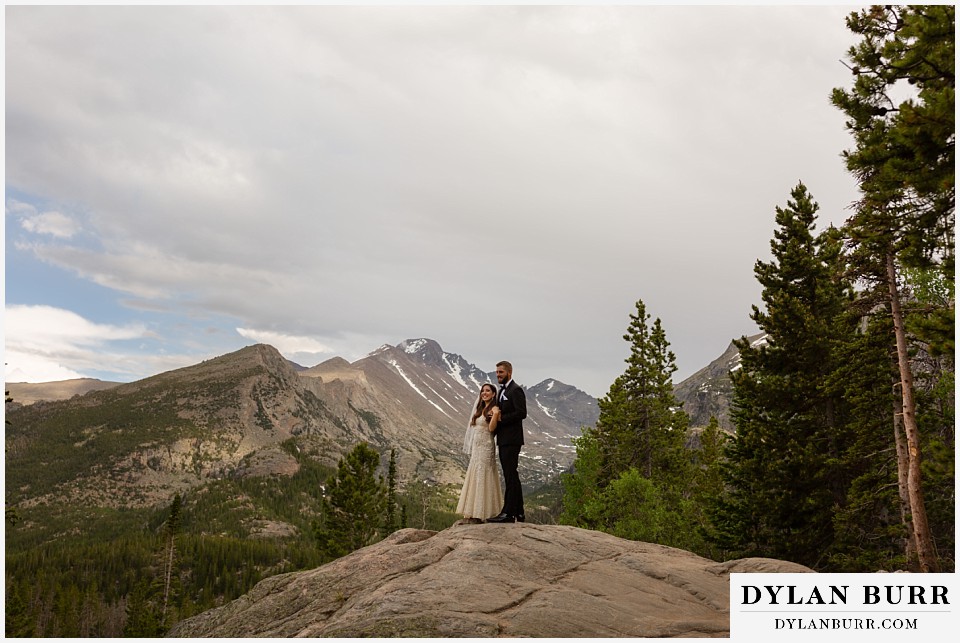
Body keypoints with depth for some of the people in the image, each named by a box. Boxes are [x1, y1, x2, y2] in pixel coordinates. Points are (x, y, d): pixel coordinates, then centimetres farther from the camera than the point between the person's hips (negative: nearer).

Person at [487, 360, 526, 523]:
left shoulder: (516, 390, -9)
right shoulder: (502, 391, 20)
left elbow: (521, 413, -19)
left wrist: (500, 418, -16)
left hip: (511, 440, -10)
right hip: (503, 440, 10)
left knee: (510, 476, -10)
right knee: (512, 476, 12)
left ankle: (508, 513, -10)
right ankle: (518, 513, 18)